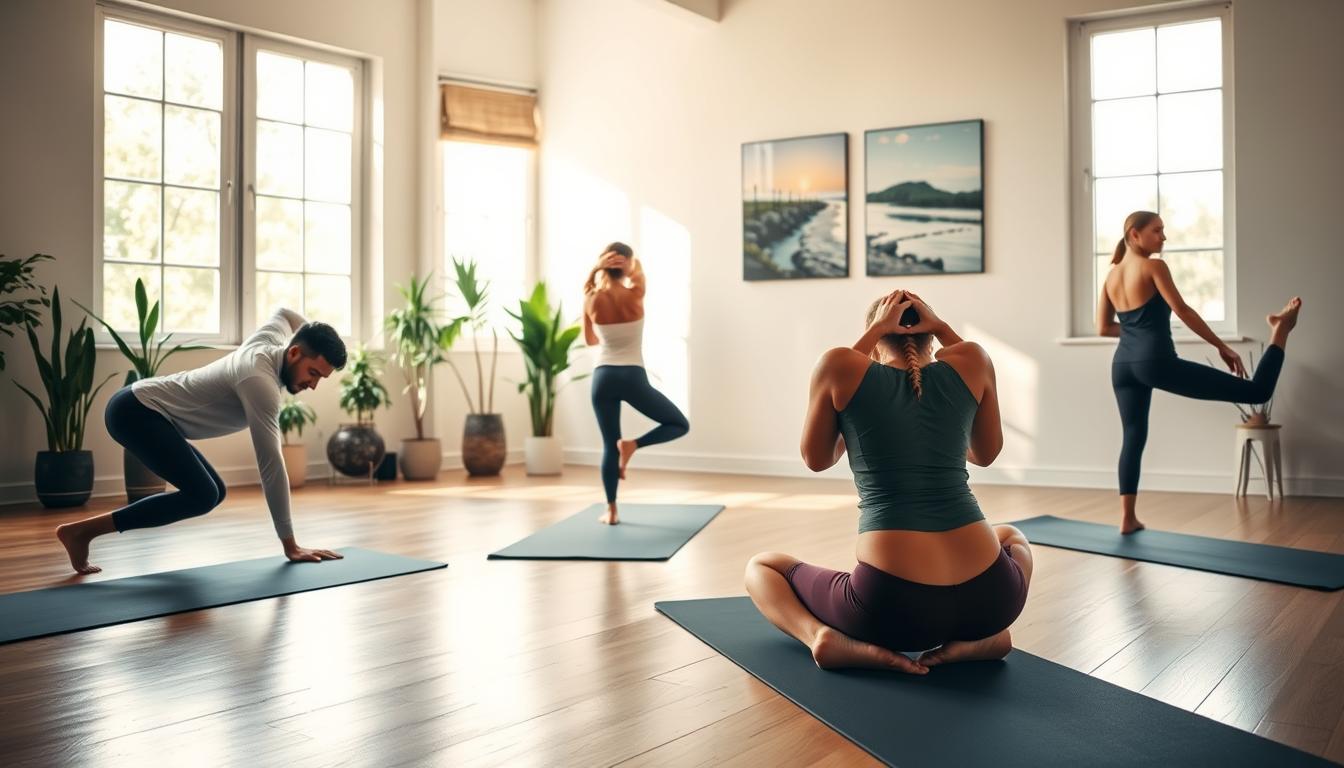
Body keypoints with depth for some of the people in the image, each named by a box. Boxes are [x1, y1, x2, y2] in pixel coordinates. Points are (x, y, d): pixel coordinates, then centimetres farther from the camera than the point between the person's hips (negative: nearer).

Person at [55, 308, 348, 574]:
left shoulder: (270, 342, 2)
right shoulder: (260, 380, -25)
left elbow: (284, 313, 31)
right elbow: (271, 465, -25)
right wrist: (290, 544, -22)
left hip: (140, 408, 10)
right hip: (135, 411, -10)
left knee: (212, 492, 8)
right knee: (202, 495, -20)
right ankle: (81, 530, -11)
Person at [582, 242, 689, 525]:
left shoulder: (592, 300, -2)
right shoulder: (635, 295, -7)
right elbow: (638, 270, 17)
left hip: (603, 377, 3)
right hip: (633, 377, -3)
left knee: (609, 445, 13)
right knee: (680, 424, 14)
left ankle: (611, 511, 11)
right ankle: (632, 445, -9)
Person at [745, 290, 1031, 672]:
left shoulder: (841, 365, 4)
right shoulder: (971, 361, 9)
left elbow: (816, 459, 18)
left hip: (892, 604, -2)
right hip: (987, 599, 2)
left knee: (761, 566, 27)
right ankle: (977, 637, 10)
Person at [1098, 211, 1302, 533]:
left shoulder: (1111, 275, 13)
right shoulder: (1154, 266, -6)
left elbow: (1104, 327, 14)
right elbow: (1182, 310, -10)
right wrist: (1222, 347, -6)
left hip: (1123, 364, 8)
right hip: (1156, 362, -8)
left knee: (1133, 436, 12)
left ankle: (1128, 518, 10)